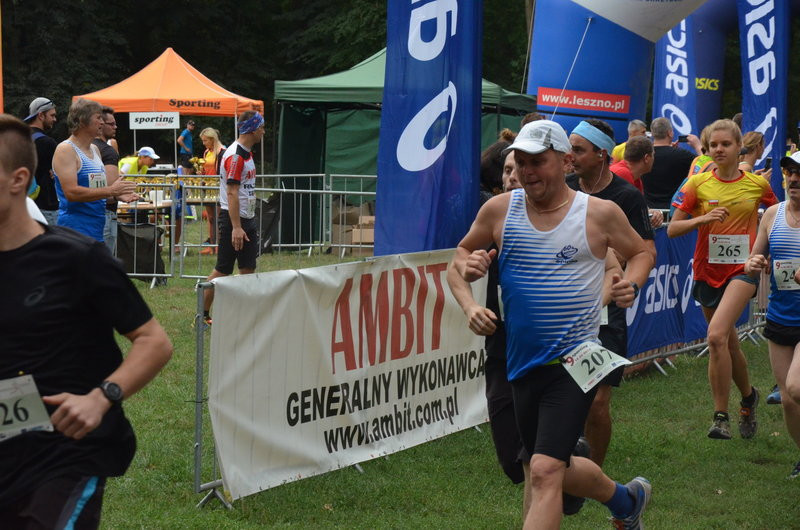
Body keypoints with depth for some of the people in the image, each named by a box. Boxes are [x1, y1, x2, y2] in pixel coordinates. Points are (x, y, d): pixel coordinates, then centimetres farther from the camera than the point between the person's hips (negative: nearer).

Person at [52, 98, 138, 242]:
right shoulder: (65, 150, -10)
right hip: (76, 229, -9)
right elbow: (71, 192, -21)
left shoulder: (95, 149, 18)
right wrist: (110, 190, -21)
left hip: (97, 230, 9)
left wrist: (118, 195, 5)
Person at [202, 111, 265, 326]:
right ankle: (203, 315, 4)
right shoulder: (234, 156, -17)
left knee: (248, 268, 7)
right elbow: (232, 192, -22)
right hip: (233, 219, -9)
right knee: (222, 270, -4)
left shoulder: (247, 153, 14)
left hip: (248, 219, 9)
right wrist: (236, 227, -25)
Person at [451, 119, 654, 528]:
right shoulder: (498, 210, 0)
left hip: (574, 361, -5)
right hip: (523, 362, 5)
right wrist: (467, 266, -7)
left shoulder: (600, 213, -5)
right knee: (557, 469, 20)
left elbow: (641, 253, 12)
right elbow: (463, 250, 16)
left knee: (544, 473, -17)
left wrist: (631, 283, -9)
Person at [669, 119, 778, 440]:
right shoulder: (698, 184, -1)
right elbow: (672, 229, -3)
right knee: (729, 344, 14)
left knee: (717, 335, -23)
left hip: (743, 269, -3)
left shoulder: (757, 184, -1)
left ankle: (721, 416, -15)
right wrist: (703, 219, -18)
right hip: (707, 271, 3)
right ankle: (748, 397, 39)